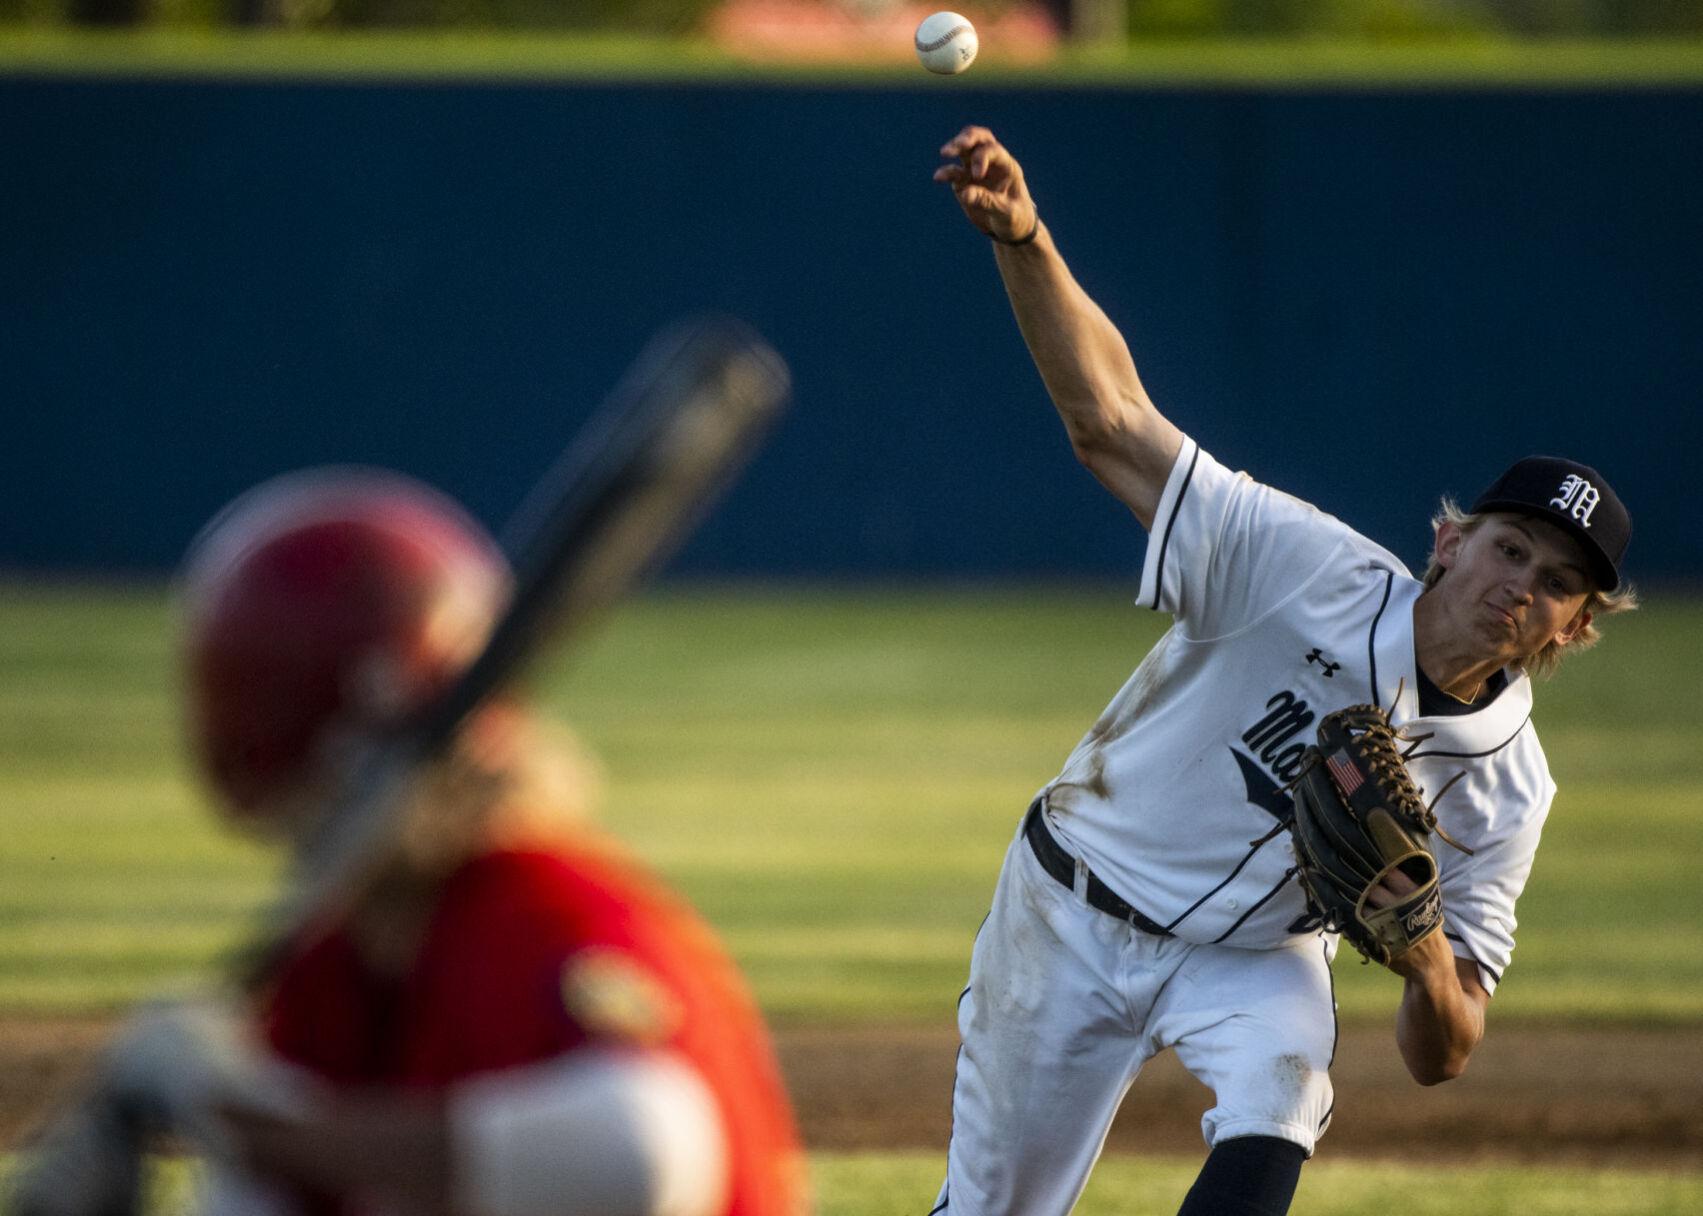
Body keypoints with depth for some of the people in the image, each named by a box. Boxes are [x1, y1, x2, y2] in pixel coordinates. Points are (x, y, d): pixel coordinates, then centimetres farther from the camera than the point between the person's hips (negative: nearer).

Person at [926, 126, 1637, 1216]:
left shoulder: (1506, 787, -14)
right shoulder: (1317, 573, -23)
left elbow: (1441, 1060, -10)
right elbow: (1112, 420, -27)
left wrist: (1423, 957, -34)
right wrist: (1023, 238, -42)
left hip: (1256, 959, 1)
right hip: (1074, 916, -1)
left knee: (1272, 1118, -32)